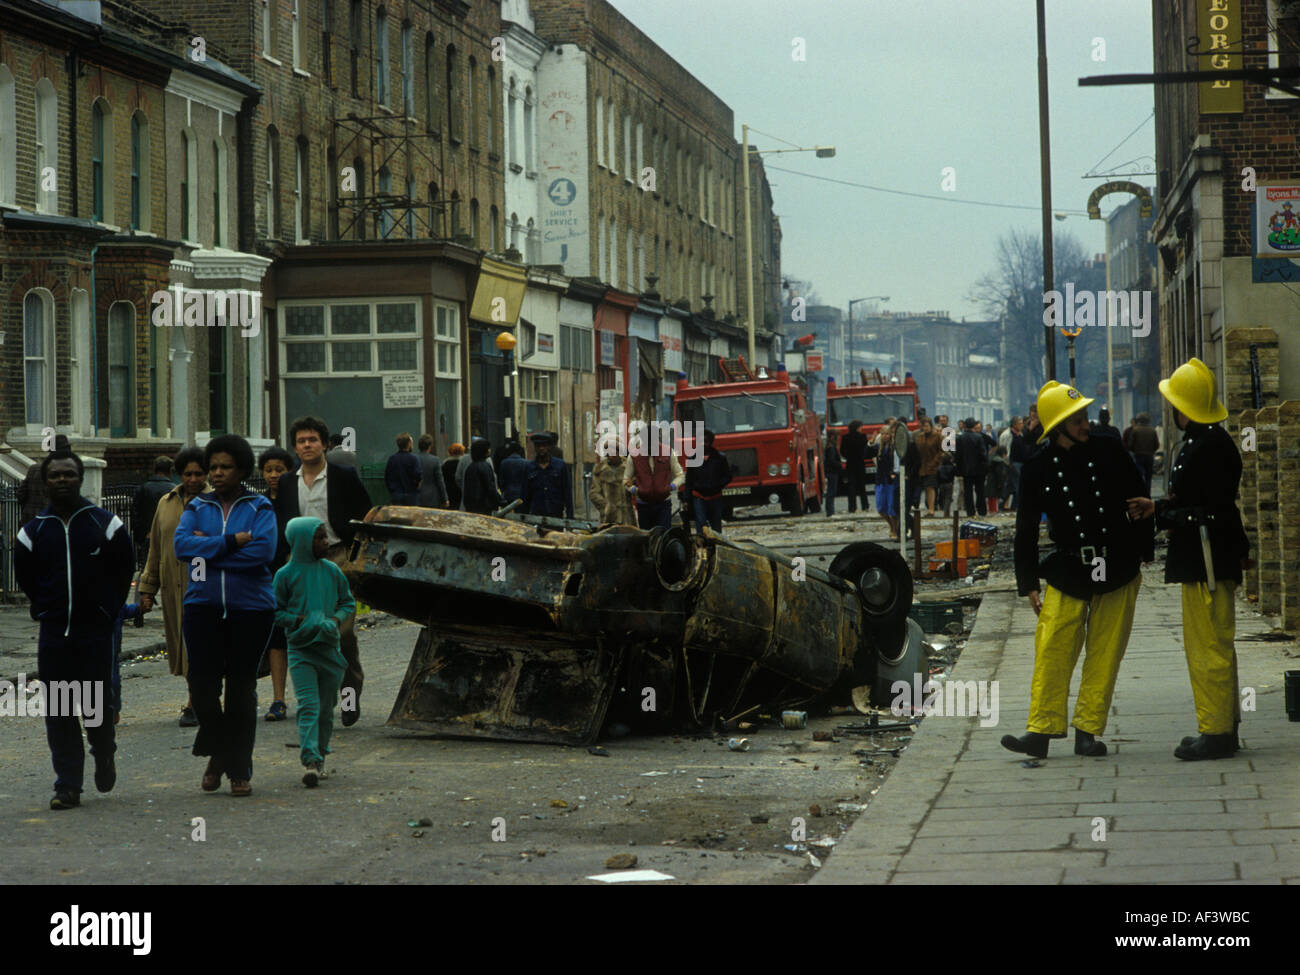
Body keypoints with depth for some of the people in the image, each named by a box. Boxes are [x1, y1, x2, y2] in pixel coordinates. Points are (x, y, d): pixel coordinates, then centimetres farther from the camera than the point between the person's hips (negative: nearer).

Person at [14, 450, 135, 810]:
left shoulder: (106, 524, 1)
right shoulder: (33, 532, 5)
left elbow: (124, 571, 9)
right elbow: (26, 578, 17)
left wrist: (107, 611, 7)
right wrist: (48, 610, 11)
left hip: (96, 631, -2)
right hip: (53, 633, 2)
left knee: (96, 704, -1)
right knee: (58, 712, -1)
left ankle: (104, 755, 30)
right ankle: (67, 786, 3)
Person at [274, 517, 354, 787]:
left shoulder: (332, 571, 6)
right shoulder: (286, 575, -4)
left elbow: (348, 602, 16)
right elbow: (275, 612, 0)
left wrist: (337, 619, -5)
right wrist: (301, 620, -14)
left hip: (329, 648, 4)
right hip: (300, 650, -4)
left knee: (326, 709, 10)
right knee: (308, 706, -16)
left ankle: (320, 757, 25)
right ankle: (311, 762, -24)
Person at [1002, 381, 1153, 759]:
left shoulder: (1109, 452, 1)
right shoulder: (1038, 469, -1)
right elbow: (1026, 529, 6)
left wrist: (1145, 554, 11)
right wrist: (1027, 584, 5)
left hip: (1118, 573, 1)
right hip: (1067, 572, -1)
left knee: (1104, 654, 1)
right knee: (1052, 652, -7)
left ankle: (1088, 731, 8)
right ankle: (1041, 731, -1)